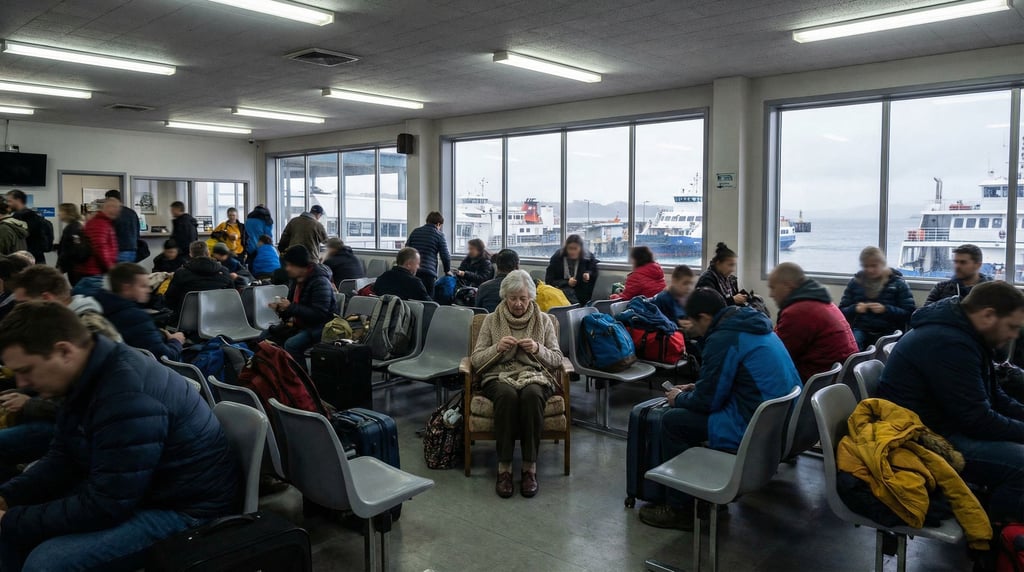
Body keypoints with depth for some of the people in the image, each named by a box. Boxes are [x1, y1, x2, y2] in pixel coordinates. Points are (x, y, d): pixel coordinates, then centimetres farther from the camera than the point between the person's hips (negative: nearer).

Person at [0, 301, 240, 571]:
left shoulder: (128, 397, -30)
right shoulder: (87, 377, 2)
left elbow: (104, 506, -27)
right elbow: (62, 460, 12)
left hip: (186, 510, -10)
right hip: (124, 491, 10)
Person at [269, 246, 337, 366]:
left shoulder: (320, 281, -19)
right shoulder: (295, 279, 7)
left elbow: (319, 315, -26)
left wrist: (291, 307, -26)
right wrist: (280, 308, -3)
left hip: (320, 327, -9)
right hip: (301, 324, 9)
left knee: (291, 345, -30)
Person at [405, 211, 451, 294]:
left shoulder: (415, 232, 15)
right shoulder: (439, 235, 3)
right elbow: (445, 256, 1)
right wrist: (447, 271, 18)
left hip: (412, 271, 4)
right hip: (428, 273, -4)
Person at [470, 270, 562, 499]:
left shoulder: (543, 320, 11)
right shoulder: (491, 320, 9)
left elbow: (557, 360, 8)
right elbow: (476, 360, 5)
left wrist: (538, 349, -11)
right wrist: (497, 348, -12)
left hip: (535, 377, 0)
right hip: (499, 377, 0)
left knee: (532, 394, -37)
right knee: (507, 394, -38)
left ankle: (530, 468, -31)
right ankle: (504, 468, -31)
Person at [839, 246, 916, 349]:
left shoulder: (897, 283, 8)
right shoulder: (855, 282, 13)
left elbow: (911, 313, 0)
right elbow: (841, 311, 12)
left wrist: (886, 309, -16)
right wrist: (855, 309, -11)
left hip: (888, 332, -1)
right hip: (861, 330, 1)